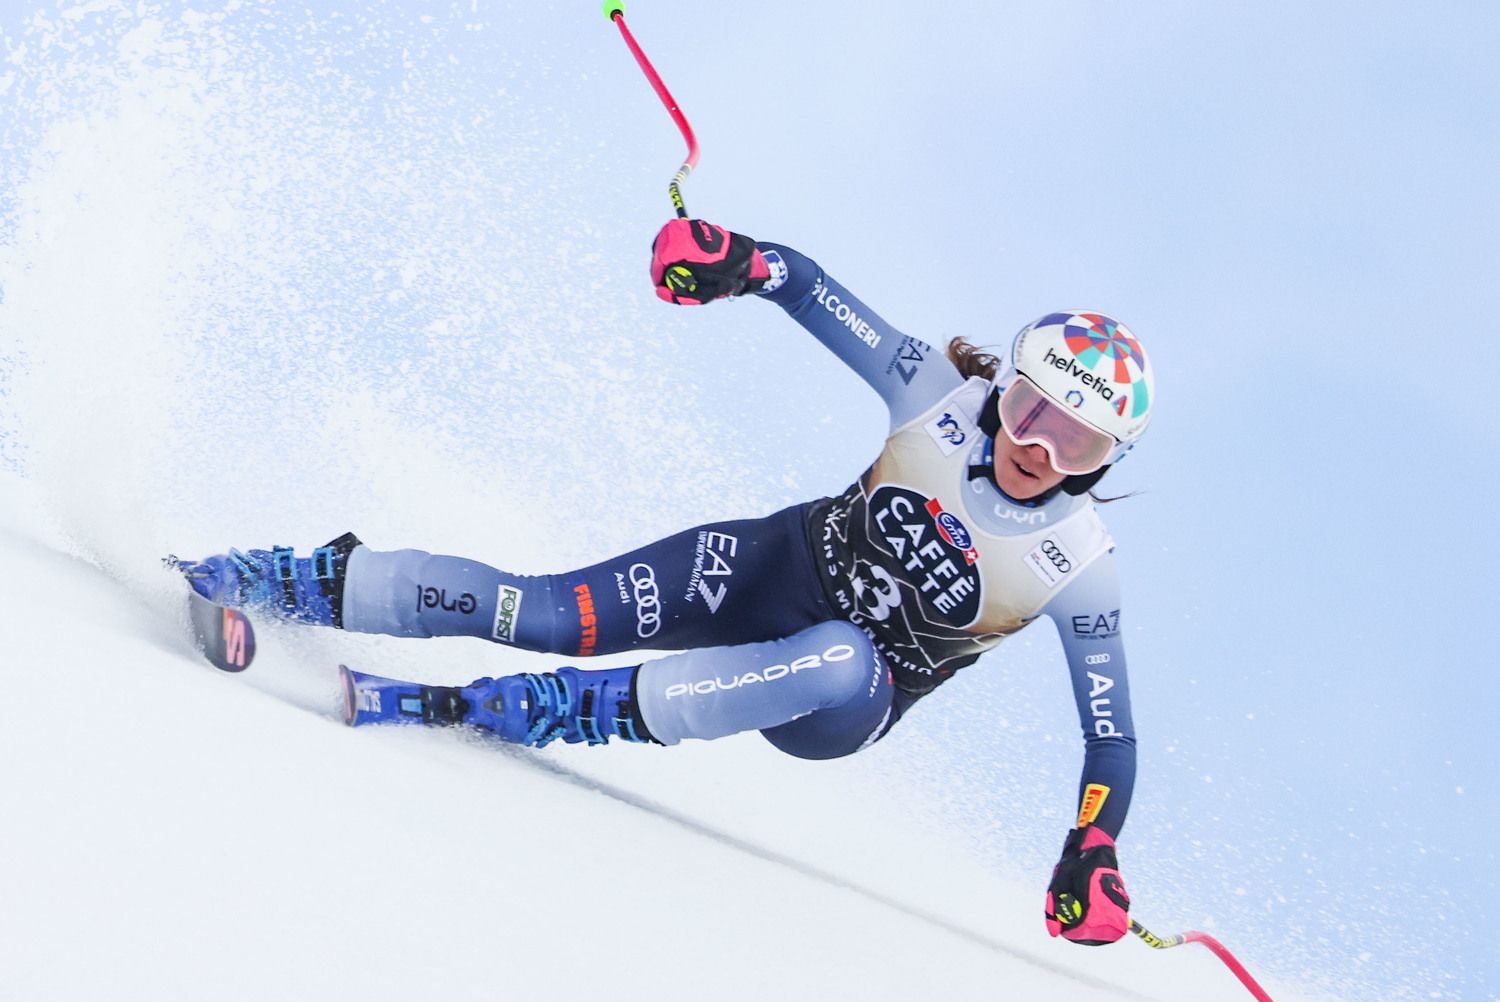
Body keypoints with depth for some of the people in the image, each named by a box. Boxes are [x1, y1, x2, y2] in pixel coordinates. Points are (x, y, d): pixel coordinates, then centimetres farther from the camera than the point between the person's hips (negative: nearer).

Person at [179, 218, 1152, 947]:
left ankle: (523, 710, -35)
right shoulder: (942, 395, -13)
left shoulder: (1080, 566, -18)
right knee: (548, 615, -18)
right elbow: (807, 283, -6)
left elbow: (1112, 733, -11)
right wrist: (739, 260, -28)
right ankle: (294, 581, -2)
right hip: (779, 567, 2)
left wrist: (1092, 856, -26)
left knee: (840, 666, -40)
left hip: (844, 704, -2)